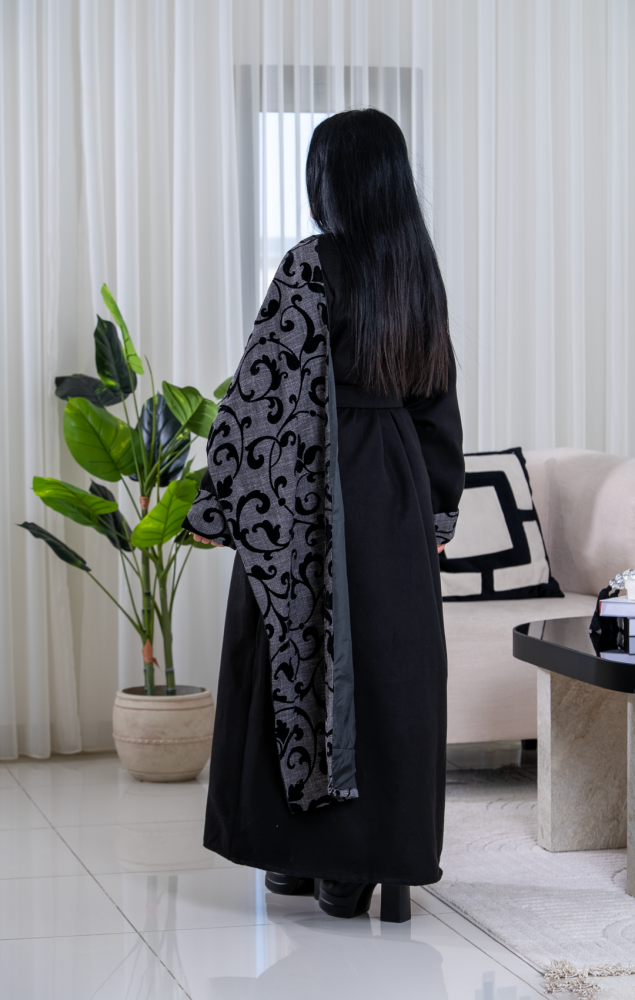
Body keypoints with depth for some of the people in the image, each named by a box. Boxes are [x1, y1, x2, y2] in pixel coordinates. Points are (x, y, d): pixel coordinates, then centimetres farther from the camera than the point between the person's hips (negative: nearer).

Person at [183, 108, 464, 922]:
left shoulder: (313, 267, -12)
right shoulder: (419, 271, 7)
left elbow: (261, 393, -15)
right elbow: (438, 403, 12)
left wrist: (216, 506, -10)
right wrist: (438, 510, 20)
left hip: (312, 496, -5)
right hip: (400, 494, 6)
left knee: (304, 652, 5)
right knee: (390, 660, 8)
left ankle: (309, 850, 11)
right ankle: (382, 855, 11)